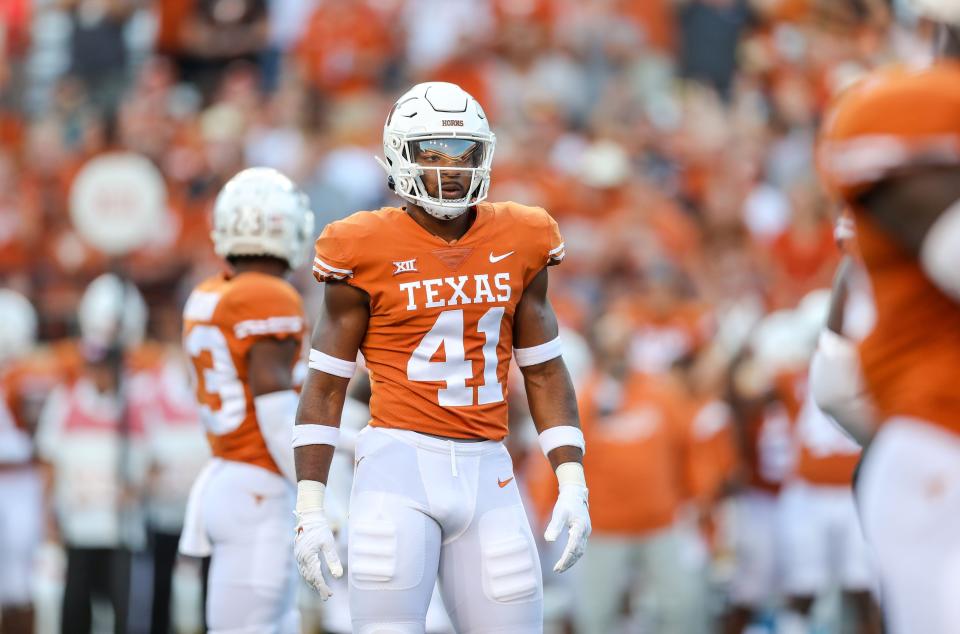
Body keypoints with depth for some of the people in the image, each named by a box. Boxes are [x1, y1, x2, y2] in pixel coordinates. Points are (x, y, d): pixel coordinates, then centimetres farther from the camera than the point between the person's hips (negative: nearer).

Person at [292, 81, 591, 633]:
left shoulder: (518, 245, 8)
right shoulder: (368, 252, -2)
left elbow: (545, 372, 14)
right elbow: (326, 387, 1)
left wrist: (573, 486, 5)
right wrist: (310, 512, -4)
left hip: (486, 472, 4)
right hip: (402, 463, -4)